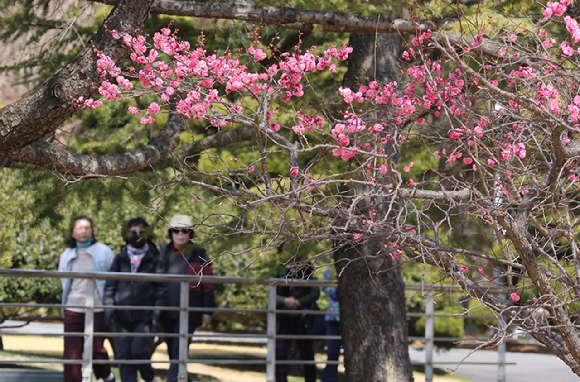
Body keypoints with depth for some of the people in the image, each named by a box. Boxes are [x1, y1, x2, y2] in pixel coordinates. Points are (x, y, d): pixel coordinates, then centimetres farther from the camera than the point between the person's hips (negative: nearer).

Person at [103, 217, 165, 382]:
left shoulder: (154, 259, 6)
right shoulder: (120, 259, 11)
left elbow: (160, 288, 5)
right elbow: (110, 285, 11)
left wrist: (157, 312, -3)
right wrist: (108, 309, 0)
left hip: (144, 314, -3)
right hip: (123, 314, 3)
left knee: (138, 351, -13)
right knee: (124, 355, -1)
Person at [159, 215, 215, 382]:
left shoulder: (198, 256, 1)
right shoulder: (163, 252, 11)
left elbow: (207, 286, 1)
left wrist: (208, 310, -3)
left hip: (188, 313, -5)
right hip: (167, 312, 5)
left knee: (178, 354, -12)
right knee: (172, 352, 11)